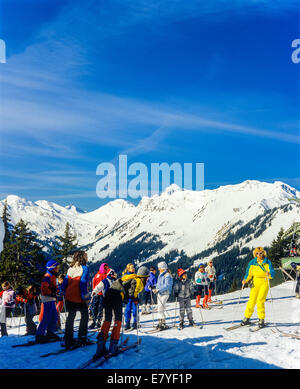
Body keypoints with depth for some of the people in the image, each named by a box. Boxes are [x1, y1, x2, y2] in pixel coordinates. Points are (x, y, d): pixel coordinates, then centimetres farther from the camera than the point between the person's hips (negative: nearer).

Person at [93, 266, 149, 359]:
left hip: (107, 294, 7)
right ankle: (113, 346, 7)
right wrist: (136, 300, 9)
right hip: (117, 297, -7)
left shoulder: (130, 277, 28)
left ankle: (100, 348, 2)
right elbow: (131, 292, -11)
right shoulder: (138, 281, 4)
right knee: (118, 320, 9)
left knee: (107, 320, 10)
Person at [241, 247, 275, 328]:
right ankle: (246, 318, 15)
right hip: (255, 283, 2)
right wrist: (245, 280, -7)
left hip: (264, 283, -2)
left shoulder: (267, 262, -1)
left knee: (260, 301, -14)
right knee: (251, 301, 0)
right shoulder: (252, 263, 6)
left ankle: (261, 320, 0)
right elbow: (249, 273, 10)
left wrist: (269, 274, -30)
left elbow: (272, 272, -8)